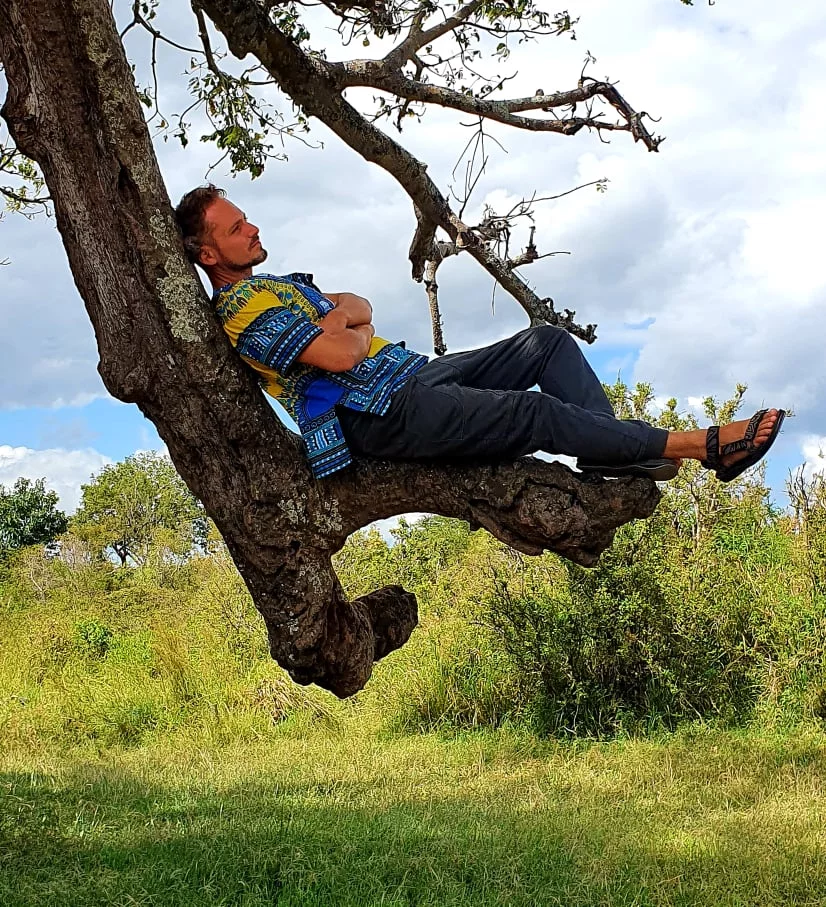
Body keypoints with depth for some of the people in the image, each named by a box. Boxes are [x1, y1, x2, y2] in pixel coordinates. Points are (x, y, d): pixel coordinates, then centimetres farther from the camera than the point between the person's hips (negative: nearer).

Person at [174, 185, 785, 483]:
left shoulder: (274, 286, 23)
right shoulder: (244, 310, -11)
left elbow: (361, 308, 18)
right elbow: (344, 355, -22)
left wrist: (341, 316, -6)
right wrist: (348, 329, 1)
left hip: (412, 372, 11)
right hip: (388, 413, -11)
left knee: (548, 343, 5)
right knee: (540, 413, -20)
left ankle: (613, 456, -6)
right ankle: (705, 445, -13)